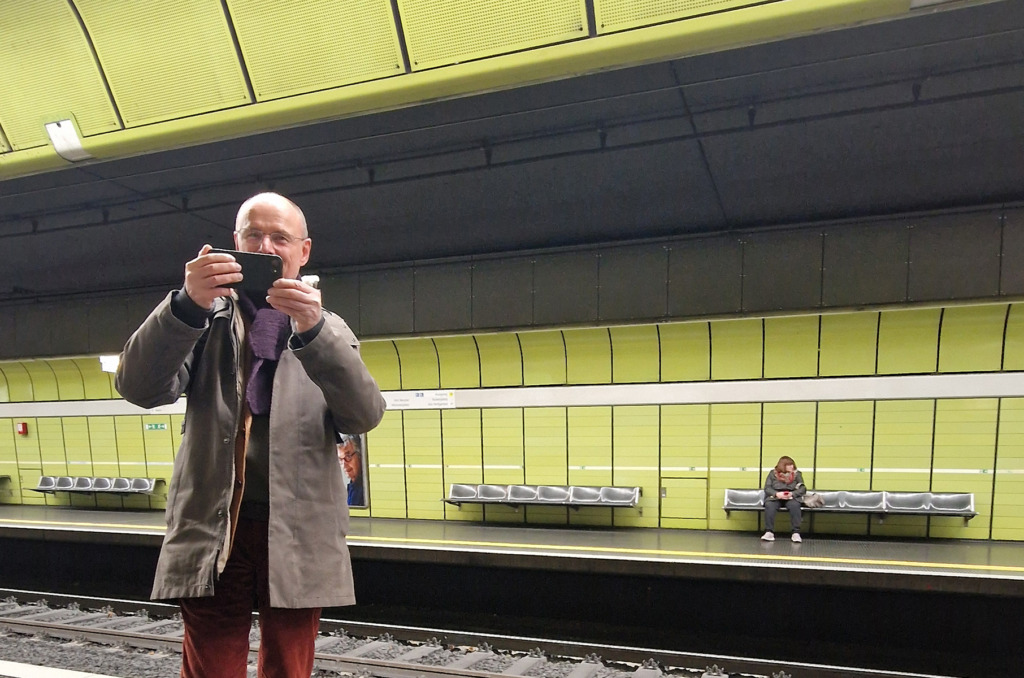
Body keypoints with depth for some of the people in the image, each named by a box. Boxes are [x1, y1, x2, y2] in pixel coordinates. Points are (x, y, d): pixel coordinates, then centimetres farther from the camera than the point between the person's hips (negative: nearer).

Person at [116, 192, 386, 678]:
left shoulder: (328, 330, 11)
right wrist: (187, 303, -22)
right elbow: (139, 388, -5)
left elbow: (364, 416, -6)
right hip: (213, 528, 0)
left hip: (299, 534, 1)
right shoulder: (205, 319, 11)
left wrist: (313, 330, -21)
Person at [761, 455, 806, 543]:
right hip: (775, 497, 0)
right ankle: (769, 532, -31)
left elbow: (803, 488, 0)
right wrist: (776, 494, -23)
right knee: (769, 505, -34)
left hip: (791, 497, 0)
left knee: (795, 505, -35)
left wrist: (792, 494, -19)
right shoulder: (773, 473, 2)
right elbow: (767, 488, -3)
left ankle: (796, 532, -29)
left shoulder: (797, 474, 5)